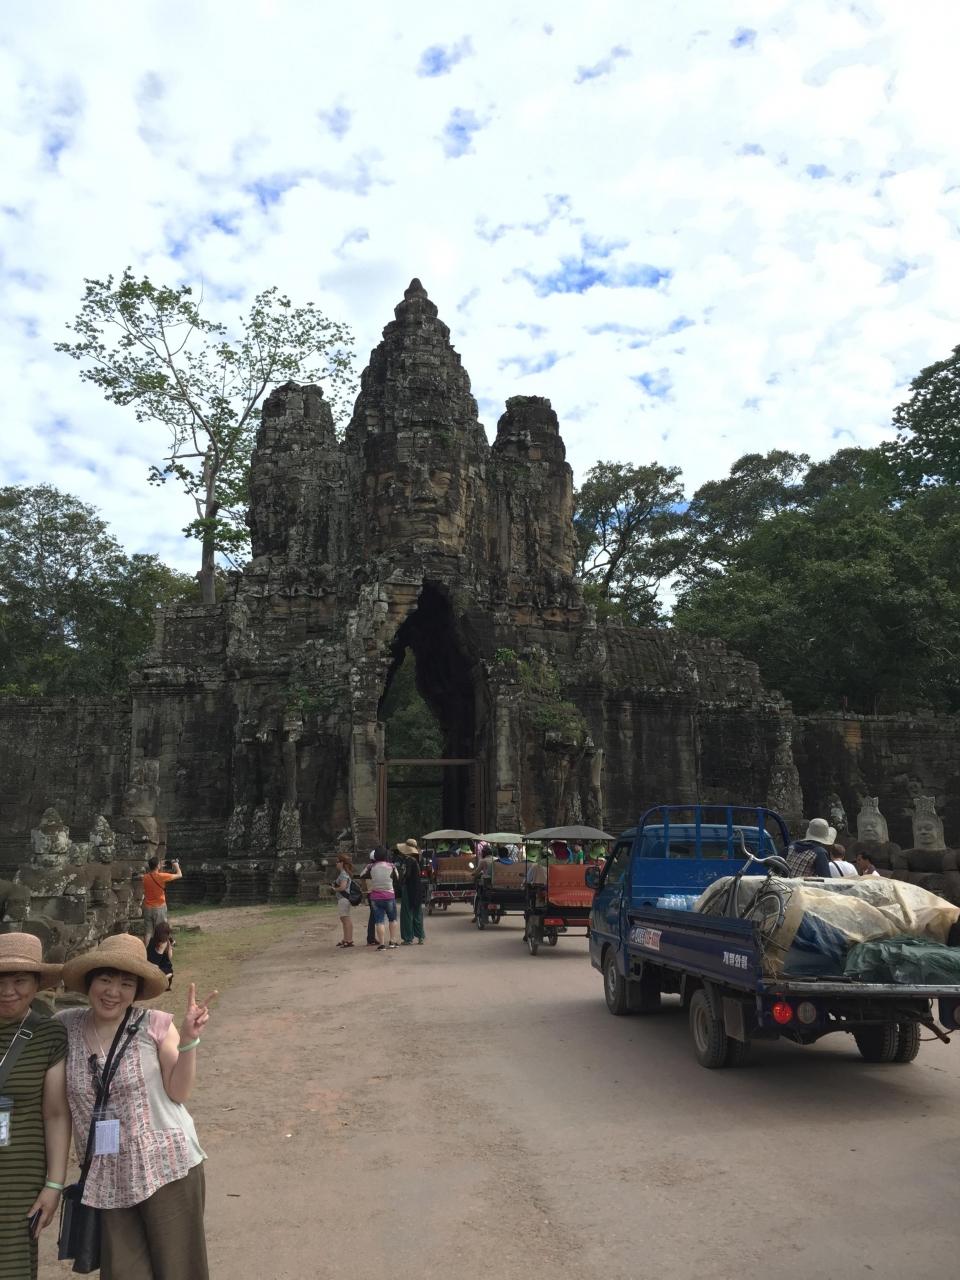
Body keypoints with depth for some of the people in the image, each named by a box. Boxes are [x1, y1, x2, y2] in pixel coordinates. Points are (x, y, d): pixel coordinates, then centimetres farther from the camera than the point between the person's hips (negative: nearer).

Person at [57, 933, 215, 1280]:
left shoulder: (155, 1025, -10)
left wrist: (188, 1040, -23)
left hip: (167, 1169, -2)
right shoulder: (67, 1026, -3)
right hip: (108, 1180, 3)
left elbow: (178, 1091, -10)